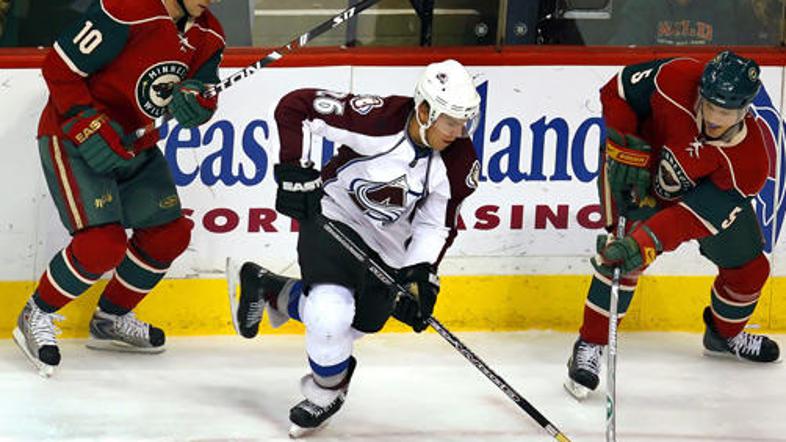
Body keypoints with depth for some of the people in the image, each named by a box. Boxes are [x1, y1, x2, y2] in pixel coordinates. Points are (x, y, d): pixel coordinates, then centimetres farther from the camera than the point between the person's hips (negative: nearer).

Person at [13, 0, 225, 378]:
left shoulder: (207, 35, -1)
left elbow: (202, 95, 1)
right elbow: (59, 69, -22)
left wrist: (193, 97, -24)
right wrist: (89, 129, -25)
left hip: (134, 144, 9)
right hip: (72, 137, -9)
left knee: (169, 234, 11)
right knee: (104, 242, -20)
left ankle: (110, 319, 31)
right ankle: (36, 318, 1)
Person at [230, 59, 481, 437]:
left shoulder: (460, 162, -15)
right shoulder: (377, 118, -29)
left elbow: (438, 225, -5)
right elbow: (294, 106, -22)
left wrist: (421, 275, -19)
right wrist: (295, 171, -25)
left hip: (389, 249, 5)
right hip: (333, 218, -5)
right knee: (330, 312, -25)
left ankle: (268, 290, 39)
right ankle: (327, 390, 7)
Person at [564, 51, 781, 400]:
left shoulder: (749, 162, -35)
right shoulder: (676, 80, -37)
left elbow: (694, 216, -40)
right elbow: (618, 90, -19)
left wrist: (648, 242, -53)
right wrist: (625, 149, -25)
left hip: (709, 187, 2)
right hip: (638, 166, -2)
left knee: (749, 269, 6)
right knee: (624, 249, -24)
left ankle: (724, 334, 39)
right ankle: (590, 345, -13)